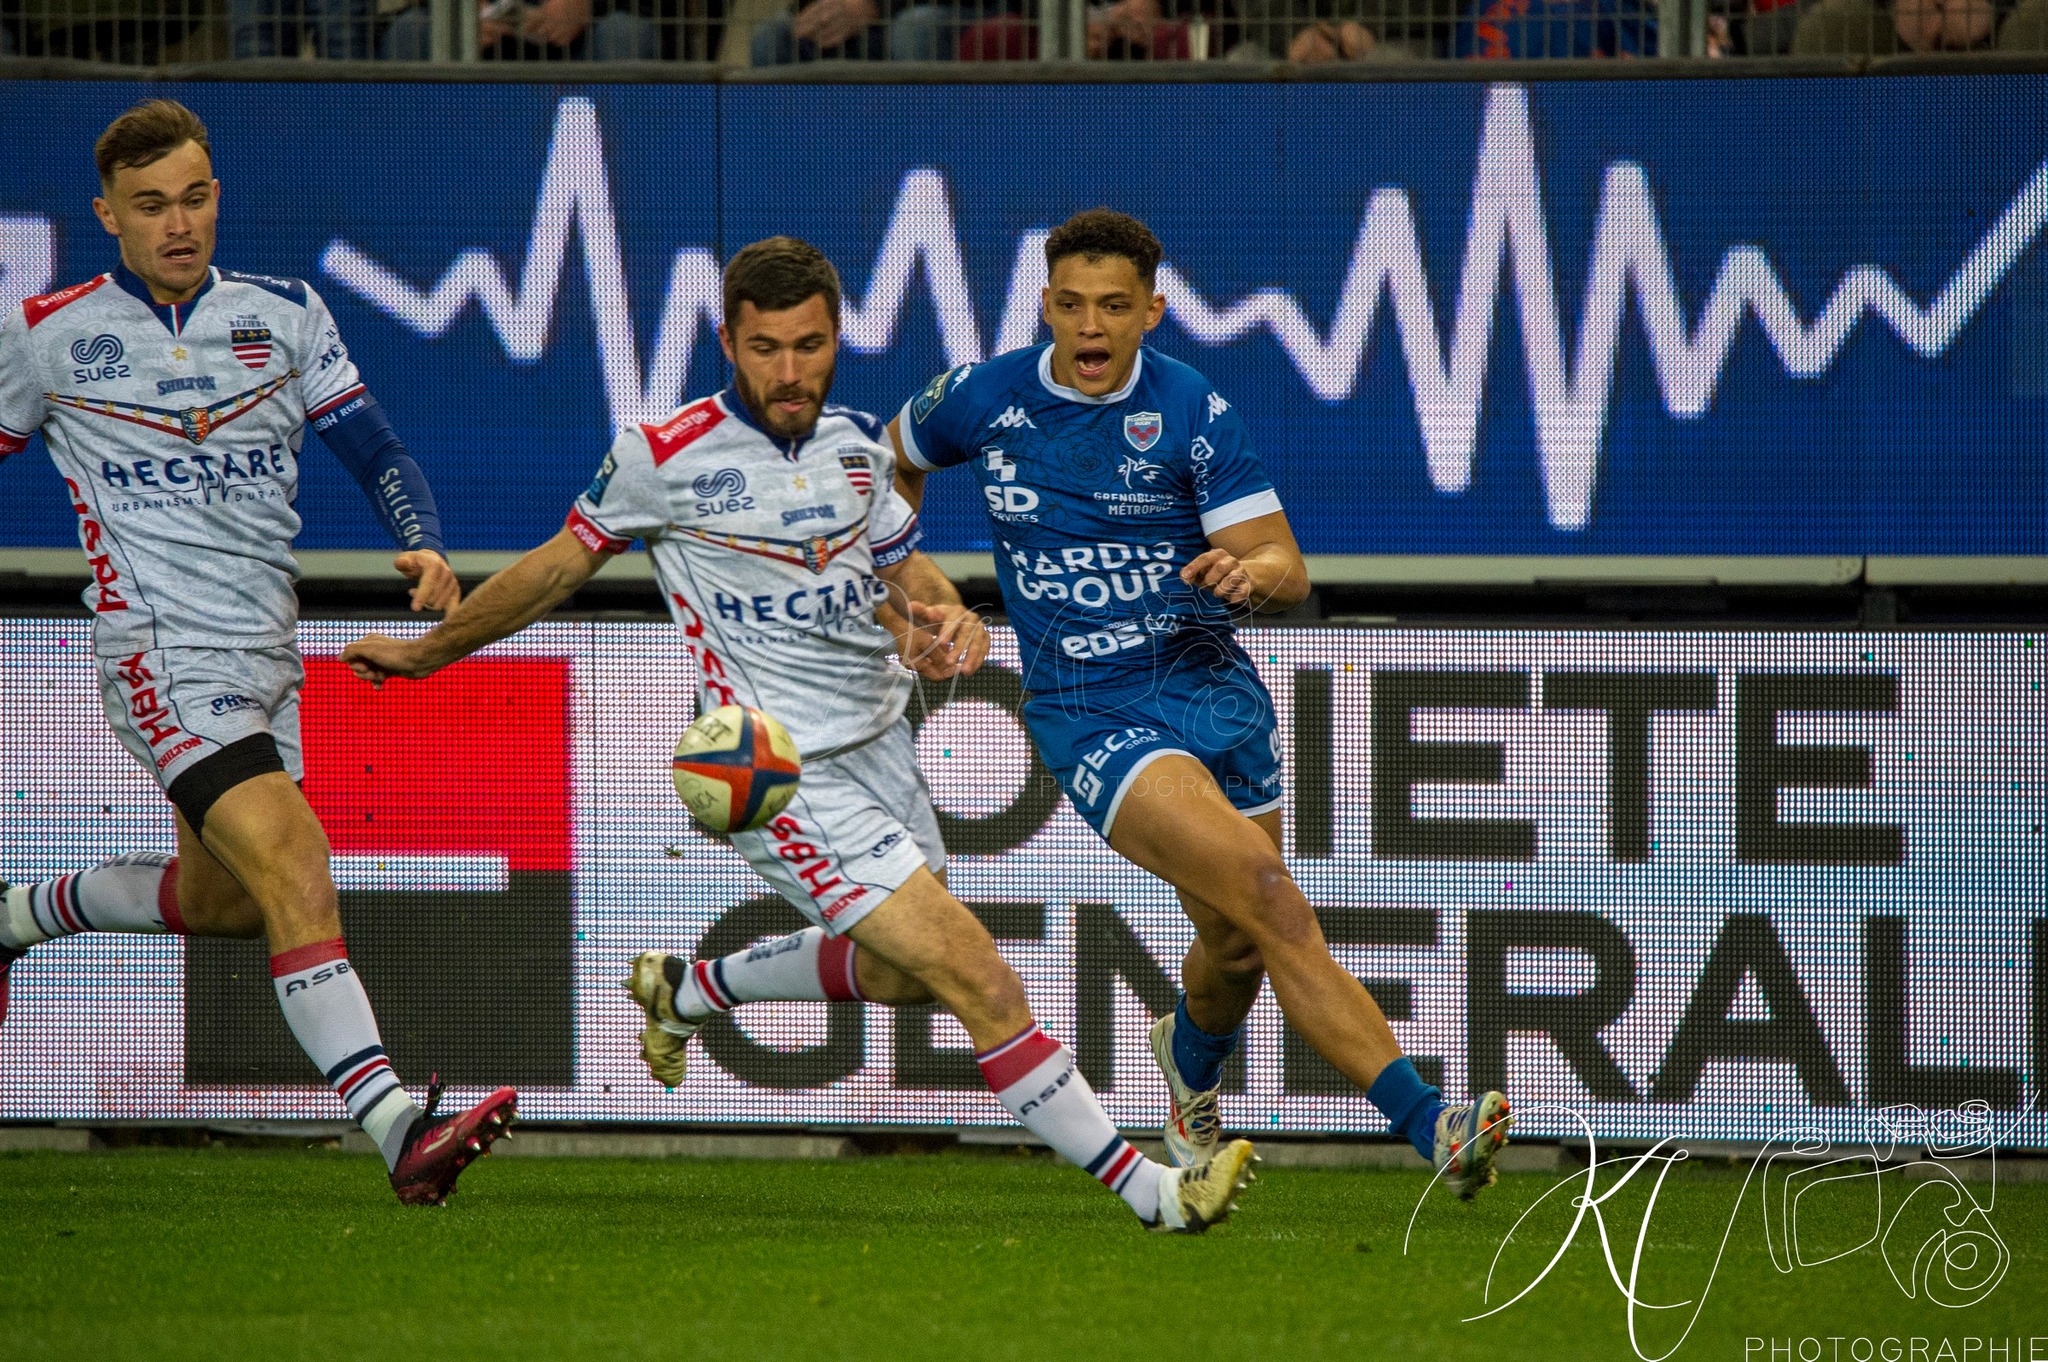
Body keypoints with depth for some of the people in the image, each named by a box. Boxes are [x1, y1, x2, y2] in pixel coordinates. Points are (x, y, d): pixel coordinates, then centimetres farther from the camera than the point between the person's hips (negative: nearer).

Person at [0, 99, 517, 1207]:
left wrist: (425, 547, -11)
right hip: (163, 655, -6)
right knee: (292, 866, -23)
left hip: (267, 659, 6)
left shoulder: (282, 315, 8)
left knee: (221, 901, 19)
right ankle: (397, 1128, -33)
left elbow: (374, 451, 8)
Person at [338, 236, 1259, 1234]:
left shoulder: (857, 443, 4)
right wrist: (428, 652, 14)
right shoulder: (665, 457, -12)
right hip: (784, 778, -8)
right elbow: (562, 563, 3)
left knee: (897, 974, 25)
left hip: (879, 743, 8)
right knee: (983, 984, -14)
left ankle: (686, 990, 43)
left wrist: (945, 620, -5)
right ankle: (1149, 1191, -10)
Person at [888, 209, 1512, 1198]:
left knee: (1239, 946, 12)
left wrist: (1251, 570, -31)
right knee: (1267, 898, -22)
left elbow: (1288, 572, -8)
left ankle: (1191, 1056, 52)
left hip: (1212, 684, 3)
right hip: (1091, 716, -3)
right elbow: (896, 460, 19)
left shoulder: (1194, 414, -6)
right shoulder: (985, 400, -4)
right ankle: (1426, 1124, -27)